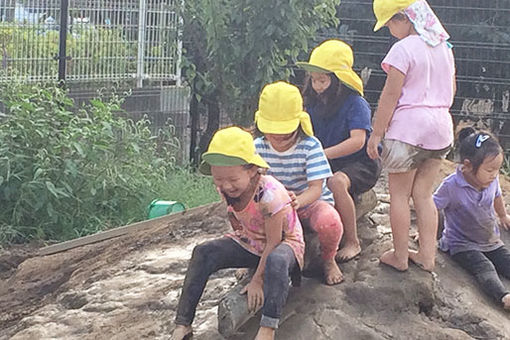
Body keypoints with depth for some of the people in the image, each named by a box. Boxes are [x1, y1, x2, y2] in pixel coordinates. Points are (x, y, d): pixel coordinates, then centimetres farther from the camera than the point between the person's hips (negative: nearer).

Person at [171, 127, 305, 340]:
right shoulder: (225, 188, -13)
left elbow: (273, 243, -26)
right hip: (250, 242, 7)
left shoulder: (270, 194, -33)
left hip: (284, 243, -6)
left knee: (276, 260, -43)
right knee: (203, 253, -15)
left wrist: (257, 281, -23)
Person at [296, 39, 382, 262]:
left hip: (361, 163, -6)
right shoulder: (314, 104, 5)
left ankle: (352, 242, -23)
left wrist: (321, 154, -37)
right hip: (329, 165, 6)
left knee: (336, 182, -38)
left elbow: (357, 141, -28)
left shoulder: (356, 104, -15)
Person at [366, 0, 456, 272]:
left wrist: (376, 134, -7)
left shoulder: (403, 49, -14)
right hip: (440, 128, 7)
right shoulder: (443, 47, 9)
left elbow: (390, 96, -13)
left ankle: (400, 257, 10)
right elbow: (451, 89, 18)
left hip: (408, 127, -7)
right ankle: (427, 255, 12)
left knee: (399, 195, 5)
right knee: (423, 194, 13)